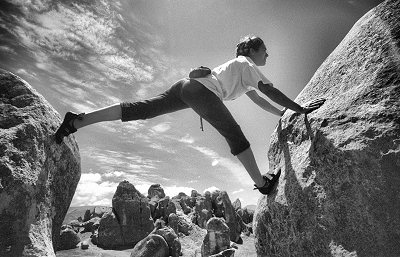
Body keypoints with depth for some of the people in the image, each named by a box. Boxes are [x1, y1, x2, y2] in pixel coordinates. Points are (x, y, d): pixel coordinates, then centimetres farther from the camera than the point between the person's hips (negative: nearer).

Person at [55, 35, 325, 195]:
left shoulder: (240, 67, 37)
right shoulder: (247, 64, 12)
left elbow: (258, 100, 40)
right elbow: (270, 91, 0)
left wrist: (284, 114, 41)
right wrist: (299, 109, 4)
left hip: (187, 85, 9)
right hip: (201, 89, -9)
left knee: (141, 110, -1)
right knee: (235, 135, -5)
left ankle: (77, 120, -4)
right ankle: (263, 183, 2)